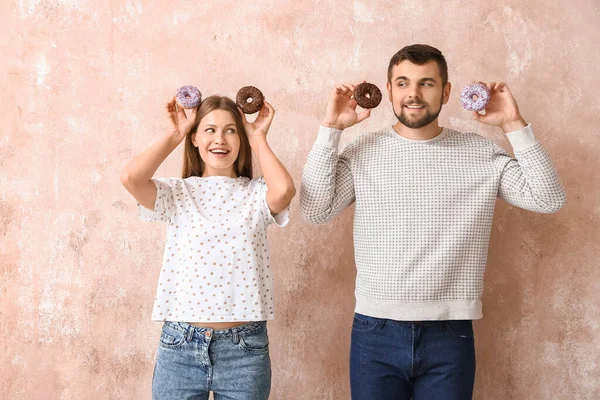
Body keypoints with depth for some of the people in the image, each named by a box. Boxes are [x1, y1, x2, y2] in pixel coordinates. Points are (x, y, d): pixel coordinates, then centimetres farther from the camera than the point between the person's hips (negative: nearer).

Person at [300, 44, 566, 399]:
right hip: (376, 331, 0)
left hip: (450, 334, 0)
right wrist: (330, 129, -9)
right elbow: (315, 210, -7)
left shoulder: (482, 153, 2)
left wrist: (515, 126, -9)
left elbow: (549, 199, -4)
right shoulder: (364, 150, 2)